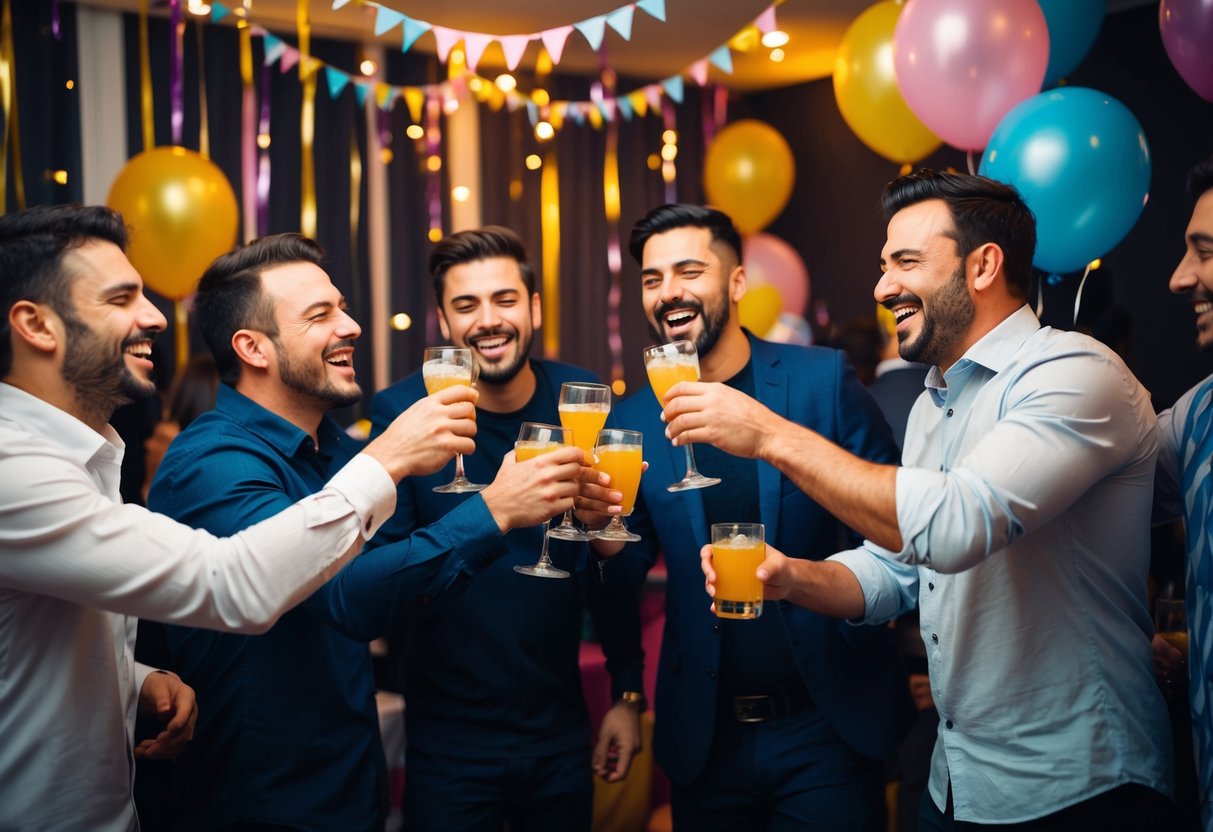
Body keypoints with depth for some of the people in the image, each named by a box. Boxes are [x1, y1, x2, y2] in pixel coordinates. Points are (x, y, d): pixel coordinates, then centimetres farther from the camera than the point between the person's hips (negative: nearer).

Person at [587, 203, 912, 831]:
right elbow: (628, 572, 5)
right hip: (705, 737, 3)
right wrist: (603, 530, -15)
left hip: (827, 729, -2)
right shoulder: (633, 420, 0)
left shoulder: (822, 379, -7)